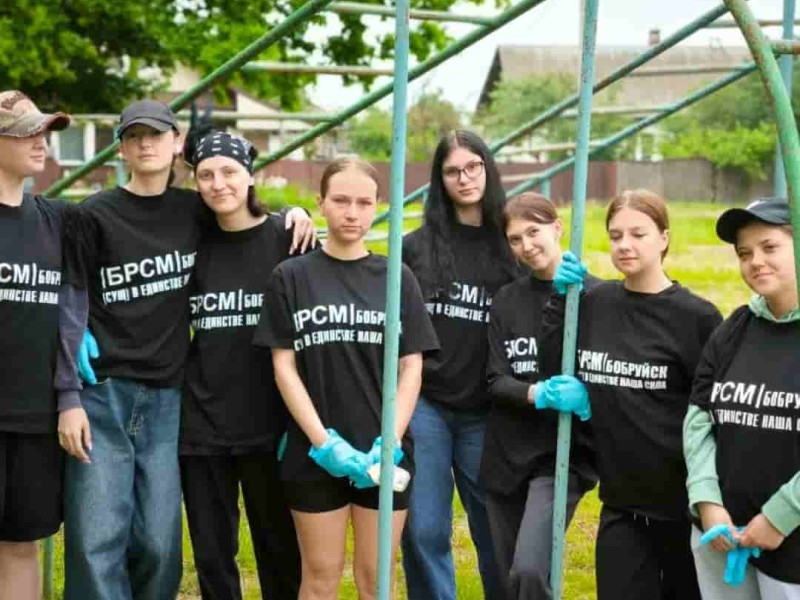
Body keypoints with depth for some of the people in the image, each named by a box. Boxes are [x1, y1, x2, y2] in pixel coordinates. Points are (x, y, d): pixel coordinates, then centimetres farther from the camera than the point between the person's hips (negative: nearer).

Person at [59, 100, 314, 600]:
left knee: (159, 545, 3)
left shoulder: (196, 211, 8)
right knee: (96, 542, -7)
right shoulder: (96, 216, 0)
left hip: (166, 399, 3)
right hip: (102, 395, -3)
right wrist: (69, 400, -8)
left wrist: (296, 213, 5)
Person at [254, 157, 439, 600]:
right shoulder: (291, 277, 1)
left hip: (383, 453, 1)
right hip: (315, 454, -1)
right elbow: (284, 367, -3)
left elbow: (411, 368, 3)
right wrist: (323, 442, -13)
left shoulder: (397, 279, 6)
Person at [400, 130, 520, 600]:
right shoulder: (416, 246, 4)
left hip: (486, 415, 0)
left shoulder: (513, 245, 3)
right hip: (423, 406, 0)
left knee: (495, 530, 7)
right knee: (425, 530, 2)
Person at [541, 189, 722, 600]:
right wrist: (558, 296, -7)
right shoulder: (594, 303, 3)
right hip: (620, 502, 3)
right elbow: (551, 366, 3)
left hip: (684, 502, -3)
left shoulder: (696, 316, -10)